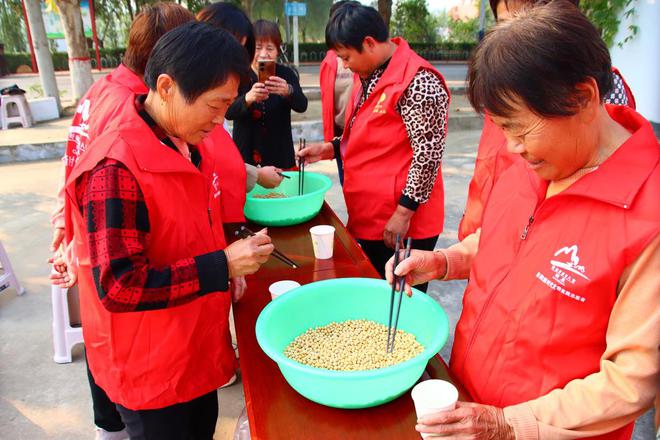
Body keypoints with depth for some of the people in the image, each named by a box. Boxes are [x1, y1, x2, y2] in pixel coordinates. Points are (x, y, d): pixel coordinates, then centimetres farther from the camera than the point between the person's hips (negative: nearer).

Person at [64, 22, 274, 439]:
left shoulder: (187, 143, 1)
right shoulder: (115, 168, -28)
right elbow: (119, 287, -27)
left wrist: (229, 262, 2)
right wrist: (222, 266, -26)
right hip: (150, 370, -8)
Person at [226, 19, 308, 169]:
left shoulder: (286, 74, 2)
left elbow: (302, 106, -12)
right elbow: (228, 112, -12)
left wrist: (288, 91, -33)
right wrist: (248, 98, -33)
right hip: (245, 156, 0)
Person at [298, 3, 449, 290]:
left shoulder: (418, 83, -19)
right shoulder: (369, 75, 10)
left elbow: (427, 154, -20)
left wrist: (404, 212, -19)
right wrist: (330, 148, 7)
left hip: (401, 224, -8)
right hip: (367, 219, 9)